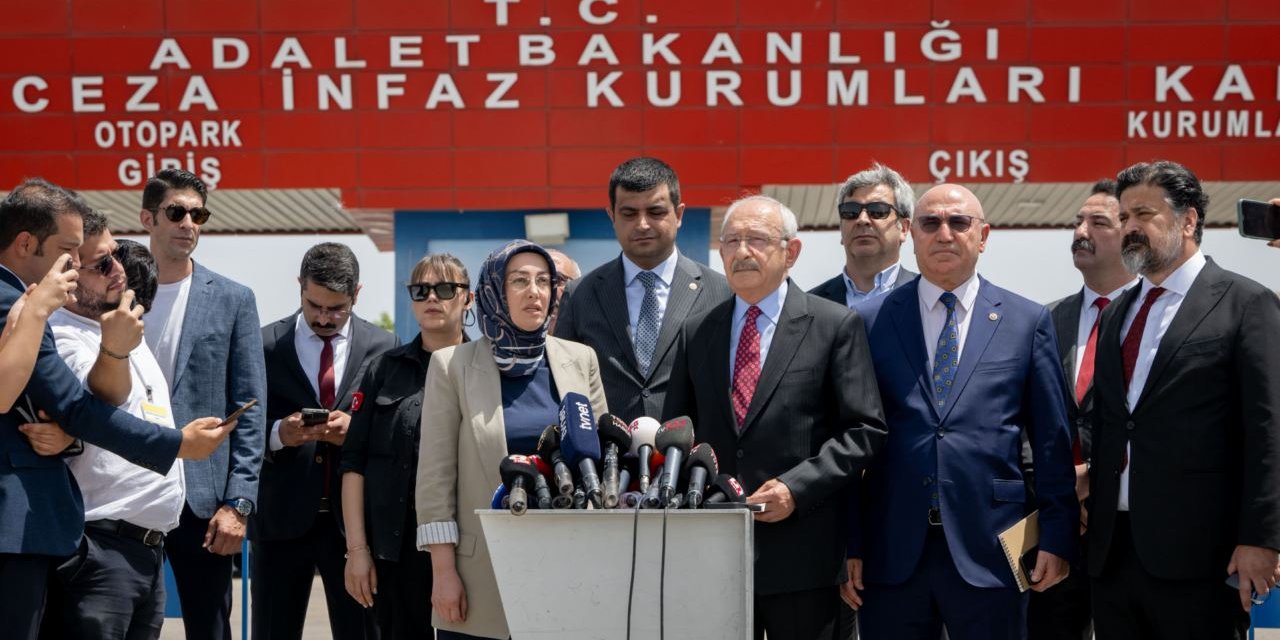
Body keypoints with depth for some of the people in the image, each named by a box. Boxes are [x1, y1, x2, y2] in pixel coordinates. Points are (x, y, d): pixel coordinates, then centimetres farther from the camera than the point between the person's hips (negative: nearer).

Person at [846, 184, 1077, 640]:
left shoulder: (1028, 322, 6)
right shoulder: (871, 321, 6)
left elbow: (1052, 439, 7)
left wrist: (1056, 536, 2)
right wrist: (849, 545, 2)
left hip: (990, 550, 0)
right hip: (892, 552, 0)